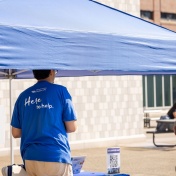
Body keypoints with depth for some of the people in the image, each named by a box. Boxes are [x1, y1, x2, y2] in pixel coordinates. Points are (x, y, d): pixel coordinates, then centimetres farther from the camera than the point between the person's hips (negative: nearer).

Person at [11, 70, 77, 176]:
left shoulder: (23, 96, 10)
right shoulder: (60, 91, -2)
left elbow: (16, 133, 12)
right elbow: (72, 127, -1)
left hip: (30, 159, 5)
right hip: (56, 158, -5)